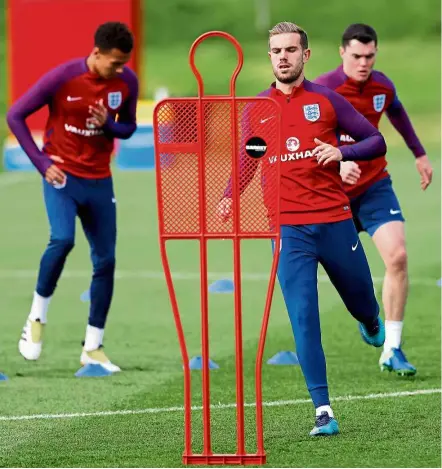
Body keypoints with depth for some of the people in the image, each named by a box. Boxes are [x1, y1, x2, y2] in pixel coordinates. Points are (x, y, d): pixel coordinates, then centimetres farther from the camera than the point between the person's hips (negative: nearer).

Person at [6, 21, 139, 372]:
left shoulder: (127, 82, -4)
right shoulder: (63, 77, -16)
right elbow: (16, 116, -9)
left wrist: (109, 124, -14)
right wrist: (42, 163, -15)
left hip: (99, 182, 4)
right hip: (61, 175, -4)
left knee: (105, 260, 2)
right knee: (63, 240, -27)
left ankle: (93, 347, 14)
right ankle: (36, 320, -5)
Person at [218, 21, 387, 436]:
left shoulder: (326, 100, 0)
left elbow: (375, 141, 4)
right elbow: (247, 160, 21)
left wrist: (342, 152, -15)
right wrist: (230, 197, 6)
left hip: (335, 221, 0)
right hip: (289, 229, 0)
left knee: (362, 304, 15)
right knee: (303, 320, -10)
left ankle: (372, 325, 54)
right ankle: (323, 412, -9)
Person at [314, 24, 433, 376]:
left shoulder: (382, 86, -2)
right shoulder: (323, 90, -18)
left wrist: (419, 154, 30)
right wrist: (338, 161, -48)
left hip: (374, 185, 2)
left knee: (398, 256, -15)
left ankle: (392, 350, -11)